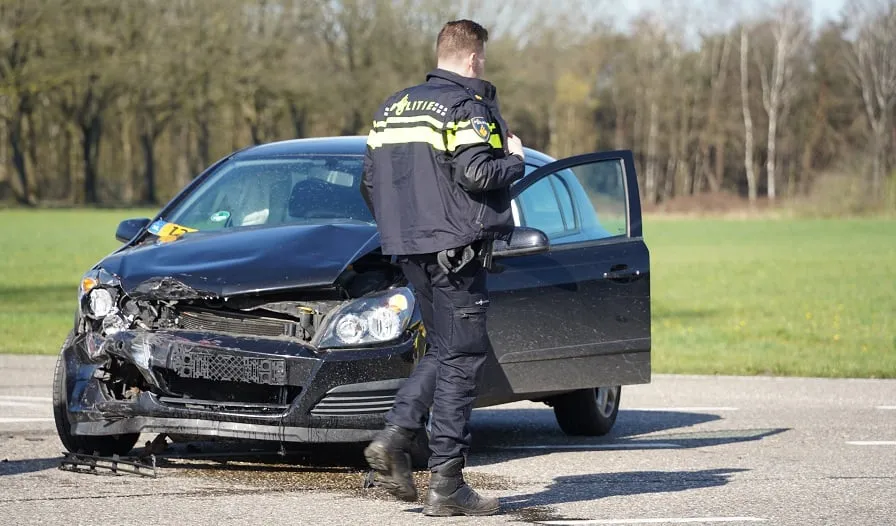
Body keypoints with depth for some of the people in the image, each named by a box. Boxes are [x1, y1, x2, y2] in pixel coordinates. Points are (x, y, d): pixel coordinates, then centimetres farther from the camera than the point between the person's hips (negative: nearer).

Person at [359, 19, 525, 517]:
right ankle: (448, 485, -4)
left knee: (441, 351, 19)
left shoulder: (394, 107, 15)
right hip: (455, 247, -8)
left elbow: (370, 182, 14)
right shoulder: (466, 106, -10)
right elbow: (477, 173, -23)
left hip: (411, 250, 8)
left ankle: (394, 437, 0)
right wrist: (515, 159, -4)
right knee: (461, 359, -3)